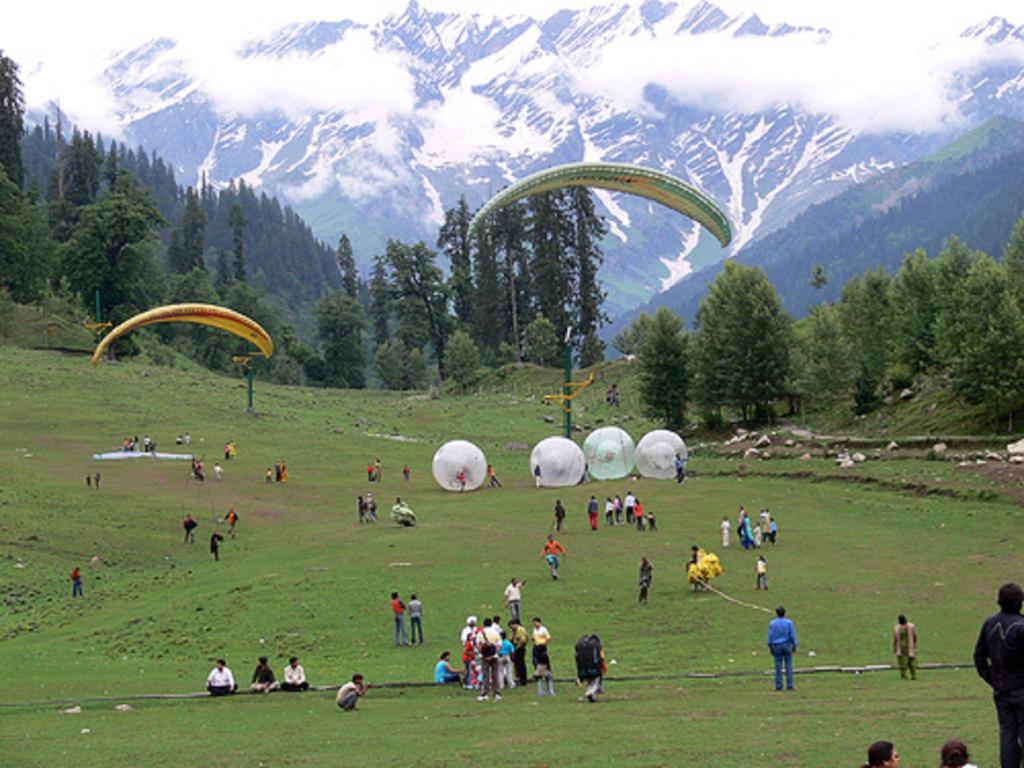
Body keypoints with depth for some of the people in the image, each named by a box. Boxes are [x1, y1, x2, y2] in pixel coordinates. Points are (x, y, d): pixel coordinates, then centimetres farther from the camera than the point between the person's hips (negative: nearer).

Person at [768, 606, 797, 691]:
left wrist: (770, 647, 6)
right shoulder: (789, 622, -5)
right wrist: (794, 646, 2)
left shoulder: (772, 623, -3)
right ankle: (789, 686, -1)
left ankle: (778, 686, 2)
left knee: (778, 667, 3)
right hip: (787, 646, -1)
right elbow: (793, 635, -6)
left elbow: (770, 636, -2)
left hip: (777, 646, 1)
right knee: (788, 666, 2)